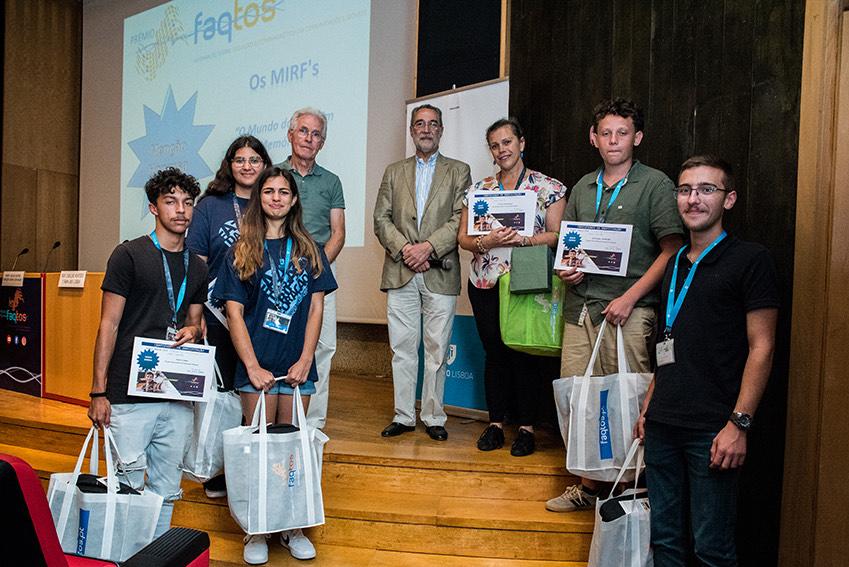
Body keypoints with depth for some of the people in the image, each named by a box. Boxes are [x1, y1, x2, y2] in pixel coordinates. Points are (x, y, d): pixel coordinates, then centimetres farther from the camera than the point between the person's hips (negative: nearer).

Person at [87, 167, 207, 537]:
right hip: (129, 393, -5)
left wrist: (192, 330, -5)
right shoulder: (129, 255, -3)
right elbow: (108, 325, -4)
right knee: (128, 485, 1)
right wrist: (98, 391, -8)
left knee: (166, 489, 12)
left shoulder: (197, 267, 13)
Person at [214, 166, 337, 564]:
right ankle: (257, 532, 20)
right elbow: (234, 313, -3)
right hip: (257, 366, -2)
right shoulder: (242, 251, 2)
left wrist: (305, 360, -7)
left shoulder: (308, 250, 8)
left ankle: (291, 527, 24)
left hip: (298, 366, 2)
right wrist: (253, 366, -11)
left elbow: (315, 309, 4)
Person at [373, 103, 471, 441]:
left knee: (436, 350, 2)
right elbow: (381, 218, 7)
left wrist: (428, 247, -14)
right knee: (402, 349, 6)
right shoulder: (394, 172, 17)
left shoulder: (458, 171, 10)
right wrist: (404, 248, -9)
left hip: (440, 274, -2)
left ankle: (433, 417, 14)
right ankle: (404, 416, 16)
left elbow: (461, 219, -2)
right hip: (400, 273, 2)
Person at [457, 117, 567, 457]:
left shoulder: (548, 187, 2)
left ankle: (526, 428, 14)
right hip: (485, 284, 3)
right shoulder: (478, 190, 11)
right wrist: (485, 242, -13)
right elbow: (463, 237, 7)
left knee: (525, 353, 1)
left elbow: (556, 235, -5)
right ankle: (495, 424, 19)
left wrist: (521, 239, -20)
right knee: (494, 353, 8)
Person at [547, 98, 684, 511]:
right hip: (580, 307, 5)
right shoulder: (583, 187, 17)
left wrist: (630, 297, -13)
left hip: (628, 311, -5)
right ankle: (589, 484, 21)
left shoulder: (654, 184, 0)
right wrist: (566, 269, 2)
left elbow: (671, 249, -5)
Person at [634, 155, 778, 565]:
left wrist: (739, 423, -15)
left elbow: (761, 347, -9)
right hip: (662, 424, 6)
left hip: (711, 430, -6)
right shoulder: (674, 264, 15)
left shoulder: (749, 259, -4)